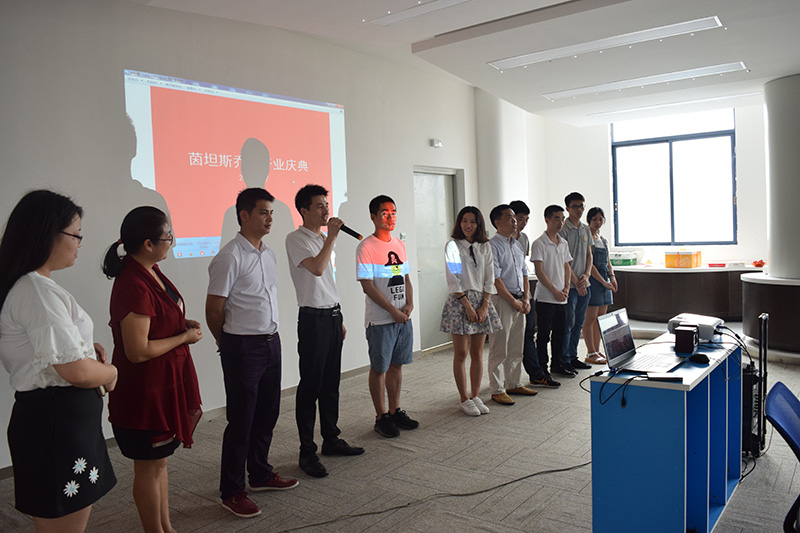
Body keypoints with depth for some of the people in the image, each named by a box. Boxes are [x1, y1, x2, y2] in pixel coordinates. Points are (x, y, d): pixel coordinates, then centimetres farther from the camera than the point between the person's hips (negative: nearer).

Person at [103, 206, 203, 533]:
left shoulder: (151, 272, 6)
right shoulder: (134, 286, -26)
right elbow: (138, 351, -27)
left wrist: (183, 323, 5)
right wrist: (185, 337, -16)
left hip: (165, 383, 10)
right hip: (145, 389, -10)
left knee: (160, 460, 21)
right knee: (149, 467, 8)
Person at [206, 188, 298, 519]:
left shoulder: (268, 253, 11)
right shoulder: (230, 257, -15)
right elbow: (214, 309, -12)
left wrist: (269, 336, 16)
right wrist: (229, 345, 2)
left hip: (271, 342, 8)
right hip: (243, 348, -8)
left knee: (267, 414, 17)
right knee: (241, 420, 1)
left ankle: (260, 474, 34)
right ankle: (232, 492, 16)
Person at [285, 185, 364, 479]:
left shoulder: (324, 239, 16)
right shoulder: (296, 239, -10)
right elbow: (317, 269, -27)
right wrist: (332, 236, -18)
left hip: (333, 315, 8)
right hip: (313, 318, -8)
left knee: (331, 383, 15)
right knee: (310, 386, -2)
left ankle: (331, 439, 27)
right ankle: (307, 452, 7)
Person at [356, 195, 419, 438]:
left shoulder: (399, 244, 11)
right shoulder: (366, 247, -11)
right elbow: (368, 286, -15)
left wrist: (409, 304, -1)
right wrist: (393, 311, -15)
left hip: (404, 317, 7)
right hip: (380, 320, -6)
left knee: (397, 365, 14)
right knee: (379, 368, 3)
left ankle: (395, 411, 27)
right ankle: (381, 417, 15)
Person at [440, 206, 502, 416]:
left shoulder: (485, 247, 9)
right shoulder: (452, 246, -2)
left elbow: (489, 279, 6)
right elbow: (453, 279, -8)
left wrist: (484, 306, -5)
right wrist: (468, 305, -13)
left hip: (482, 302, 4)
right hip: (459, 301, -4)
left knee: (478, 353, 8)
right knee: (461, 354, 1)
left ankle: (475, 396, 18)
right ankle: (464, 399, 11)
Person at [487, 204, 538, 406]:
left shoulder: (517, 244, 16)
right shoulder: (492, 245, -11)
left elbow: (524, 273, 18)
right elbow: (495, 279, -15)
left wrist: (526, 298, 4)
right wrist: (513, 301, -13)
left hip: (519, 301, 8)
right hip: (501, 300, -8)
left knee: (516, 347, 14)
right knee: (499, 349, -3)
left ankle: (514, 384, 26)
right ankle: (497, 390, 5)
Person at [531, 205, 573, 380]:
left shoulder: (563, 243, 12)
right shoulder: (539, 244, -10)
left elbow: (566, 267, 17)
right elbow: (539, 271, -13)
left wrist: (566, 288, 2)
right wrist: (555, 291, -14)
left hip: (561, 298, 7)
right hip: (545, 298, -7)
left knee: (560, 333, 13)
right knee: (544, 335, -1)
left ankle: (557, 364, 27)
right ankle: (541, 369, 7)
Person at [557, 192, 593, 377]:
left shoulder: (585, 229, 14)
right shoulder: (563, 230, -9)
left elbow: (589, 255, 17)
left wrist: (586, 275, 0)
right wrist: (576, 281, -14)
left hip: (584, 283, 7)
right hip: (569, 285, -7)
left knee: (578, 322, 12)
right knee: (567, 323, -6)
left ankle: (573, 357, 22)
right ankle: (562, 362, 0)